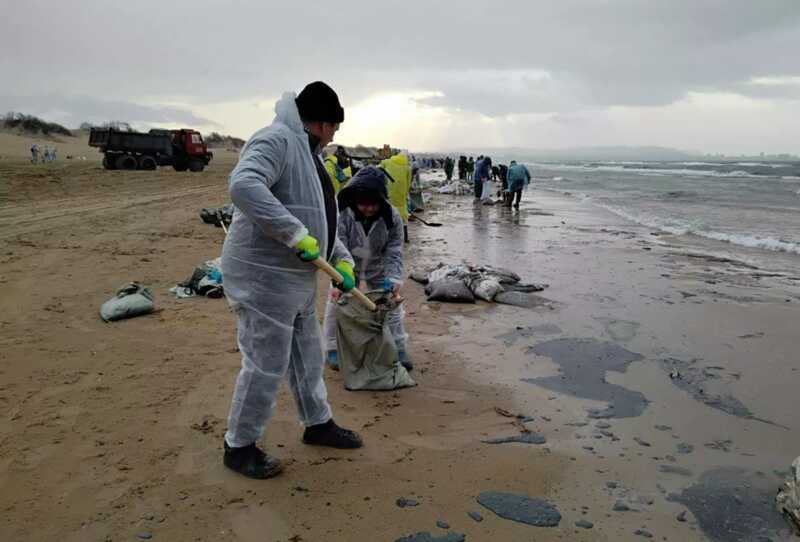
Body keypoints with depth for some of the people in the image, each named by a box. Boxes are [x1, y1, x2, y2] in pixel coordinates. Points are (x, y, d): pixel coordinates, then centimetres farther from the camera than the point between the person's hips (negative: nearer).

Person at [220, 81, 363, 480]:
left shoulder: (307, 153, 17)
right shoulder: (276, 140, -16)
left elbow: (319, 219, 22)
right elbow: (243, 185, -34)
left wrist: (342, 259, 10)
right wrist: (296, 235, -34)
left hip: (298, 279, 10)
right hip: (264, 277, -10)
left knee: (308, 356, 21)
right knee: (266, 366, 0)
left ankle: (318, 424, 39)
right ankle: (239, 446, 19)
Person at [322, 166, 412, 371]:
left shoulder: (392, 218, -24)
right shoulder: (342, 215, -30)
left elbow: (394, 252, -20)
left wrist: (393, 279, -33)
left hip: (378, 269, 1)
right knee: (337, 303, -5)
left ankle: (399, 348, 16)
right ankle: (333, 349, 12)